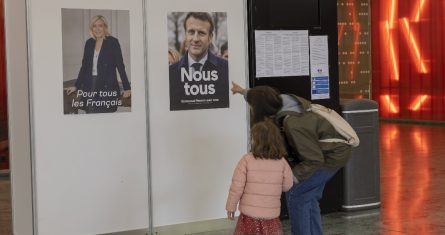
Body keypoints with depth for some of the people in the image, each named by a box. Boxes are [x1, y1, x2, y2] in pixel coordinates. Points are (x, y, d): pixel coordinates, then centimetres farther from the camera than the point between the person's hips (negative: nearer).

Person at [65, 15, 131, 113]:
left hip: (107, 87, -4)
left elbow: (120, 66, -4)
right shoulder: (89, 43, 12)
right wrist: (76, 86, 16)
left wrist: (127, 88, -9)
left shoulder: (112, 42, -2)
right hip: (90, 86, 5)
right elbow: (84, 66, 18)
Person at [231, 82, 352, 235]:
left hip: (332, 156, -9)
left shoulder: (293, 125, -36)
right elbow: (268, 99, 16)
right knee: (308, 198, 16)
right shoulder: (285, 100, -12)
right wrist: (244, 92, 23)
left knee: (295, 195, -4)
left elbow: (314, 160, -28)